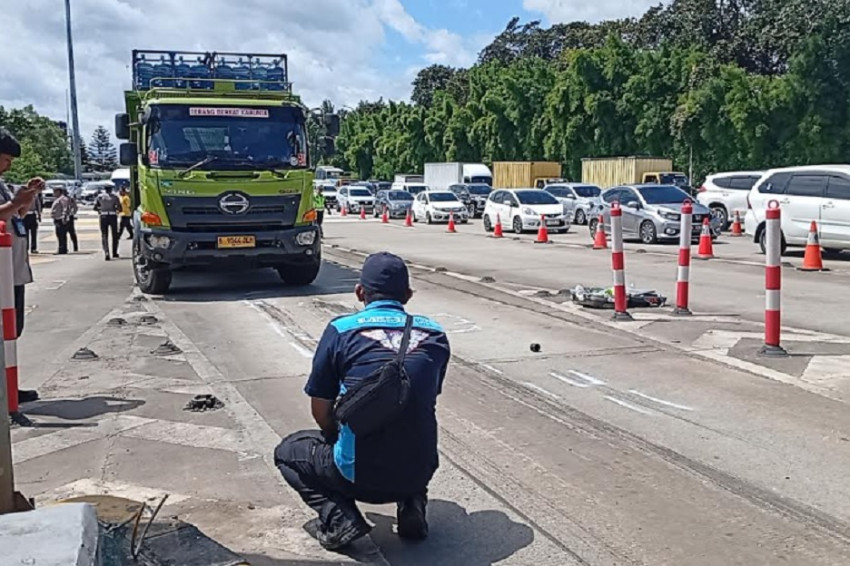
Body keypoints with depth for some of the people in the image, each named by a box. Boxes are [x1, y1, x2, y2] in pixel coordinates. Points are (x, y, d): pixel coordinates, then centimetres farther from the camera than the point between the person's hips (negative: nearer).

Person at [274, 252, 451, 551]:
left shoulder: (341, 330, -5)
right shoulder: (435, 335, 3)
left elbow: (320, 411, 1)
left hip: (360, 475, -3)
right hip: (420, 472, 3)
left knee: (287, 452, 24)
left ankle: (339, 518, 3)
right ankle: (412, 507, 13)